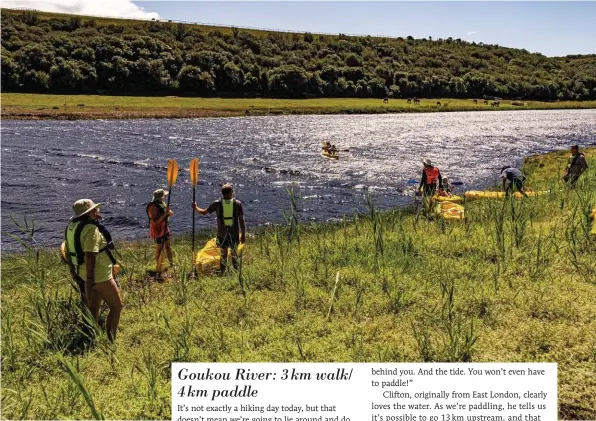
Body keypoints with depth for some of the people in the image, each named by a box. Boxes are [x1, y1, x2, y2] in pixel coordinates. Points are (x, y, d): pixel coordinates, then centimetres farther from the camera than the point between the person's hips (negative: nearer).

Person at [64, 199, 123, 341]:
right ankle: (110, 342, 4)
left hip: (83, 273, 9)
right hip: (99, 275, -9)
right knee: (117, 305, 4)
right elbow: (89, 255, -28)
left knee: (93, 308, 18)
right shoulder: (91, 228, -23)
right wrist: (90, 281, -27)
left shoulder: (72, 225, 5)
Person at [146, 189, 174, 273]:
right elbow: (154, 222, -30)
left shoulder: (161, 203, 3)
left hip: (165, 229, 8)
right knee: (159, 249, 1)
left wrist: (168, 212, -15)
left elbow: (171, 213, 9)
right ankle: (158, 268, 12)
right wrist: (164, 214, -32)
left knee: (168, 246, 18)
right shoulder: (153, 206, -24)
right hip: (157, 231, -8)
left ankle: (171, 263, 33)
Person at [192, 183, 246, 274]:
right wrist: (243, 235, 2)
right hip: (234, 234, -1)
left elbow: (204, 212, 5)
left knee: (223, 254, 14)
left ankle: (222, 274, 19)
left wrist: (196, 208, 25)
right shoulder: (237, 203, -6)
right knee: (234, 254, 13)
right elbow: (241, 220, -6)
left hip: (222, 234, 1)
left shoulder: (217, 203, -5)